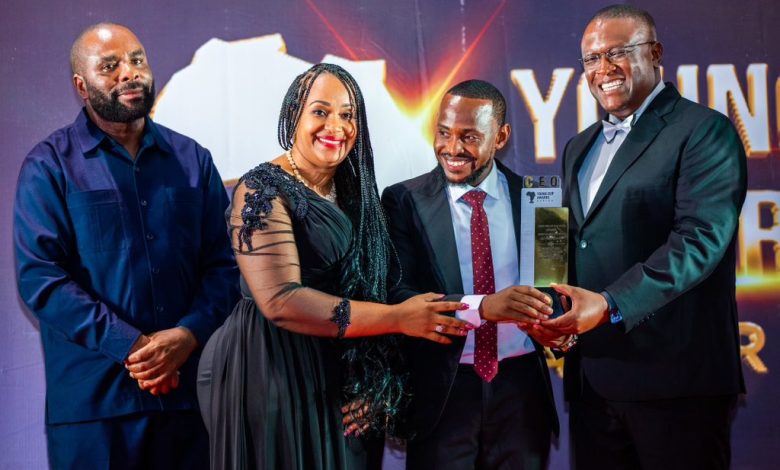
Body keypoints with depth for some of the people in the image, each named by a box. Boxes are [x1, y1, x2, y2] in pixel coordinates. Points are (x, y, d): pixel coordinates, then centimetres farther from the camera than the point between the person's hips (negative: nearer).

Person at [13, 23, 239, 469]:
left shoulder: (193, 159, 9)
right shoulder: (49, 167, 0)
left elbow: (224, 262, 4)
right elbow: (41, 278, -9)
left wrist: (187, 336, -13)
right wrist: (132, 345, -16)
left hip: (188, 387, 3)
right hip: (92, 397, -3)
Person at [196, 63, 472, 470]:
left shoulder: (353, 191, 8)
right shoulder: (263, 191, -14)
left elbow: (366, 284, 11)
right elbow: (280, 302, -23)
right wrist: (398, 318, -22)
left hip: (340, 376, 7)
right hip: (270, 370, -7)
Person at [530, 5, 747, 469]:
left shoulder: (704, 131, -5)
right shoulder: (580, 148, 18)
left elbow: (701, 237, -18)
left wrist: (611, 305, -27)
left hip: (674, 375, -6)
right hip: (592, 377, 7)